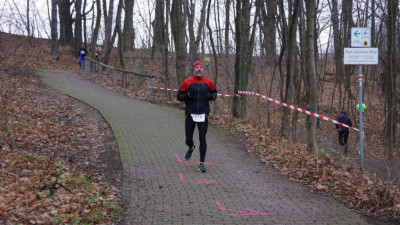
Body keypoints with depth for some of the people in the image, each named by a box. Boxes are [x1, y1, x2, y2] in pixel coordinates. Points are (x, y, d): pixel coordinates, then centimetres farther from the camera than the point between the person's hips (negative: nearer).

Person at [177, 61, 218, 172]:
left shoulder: (208, 82, 5)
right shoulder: (187, 82, 0)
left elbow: (214, 92, 19)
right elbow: (179, 96, 4)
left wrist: (212, 96, -4)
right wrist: (187, 95, -16)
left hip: (203, 115, 0)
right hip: (190, 115, 0)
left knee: (202, 138, -6)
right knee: (188, 139, 7)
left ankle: (201, 163, 1)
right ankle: (191, 148, 45)